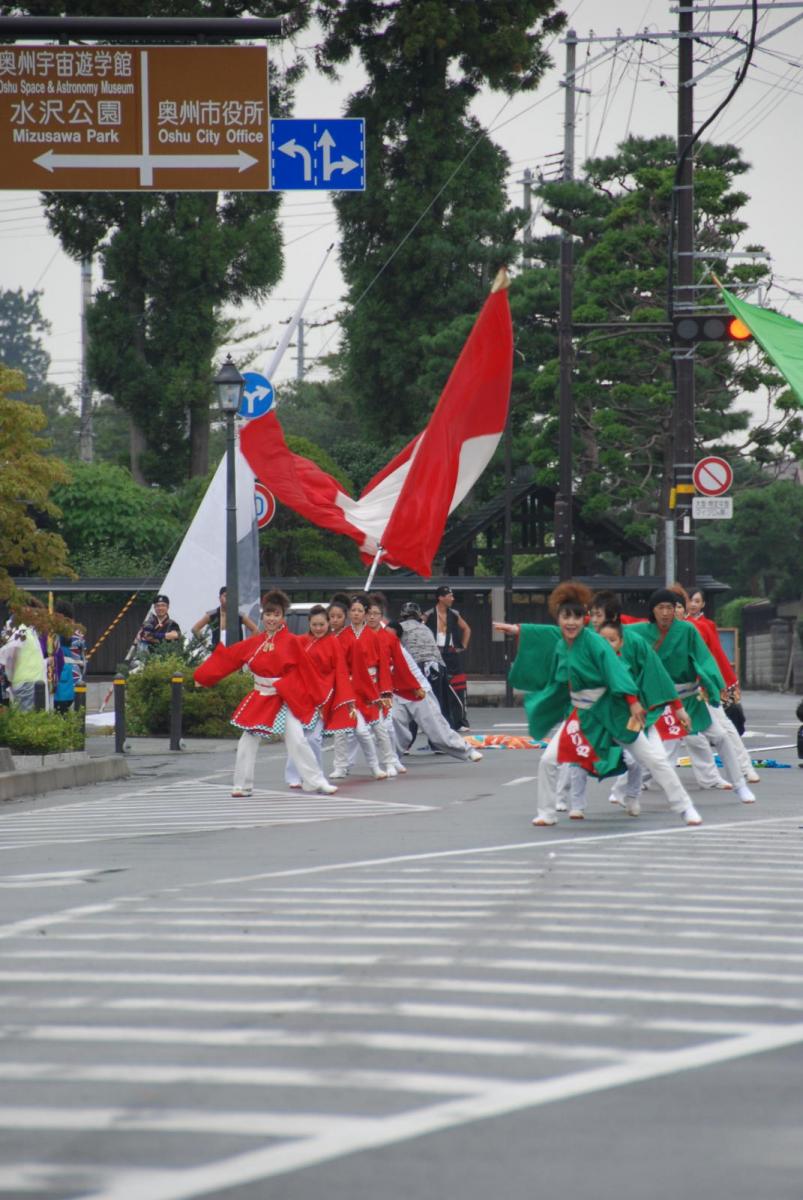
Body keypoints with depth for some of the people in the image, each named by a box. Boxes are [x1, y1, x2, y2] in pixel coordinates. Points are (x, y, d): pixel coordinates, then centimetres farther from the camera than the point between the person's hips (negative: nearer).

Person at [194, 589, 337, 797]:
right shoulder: (253, 643, 2)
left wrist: (315, 696, -3)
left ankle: (316, 782, -3)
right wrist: (203, 677, 11)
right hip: (260, 700, 4)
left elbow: (306, 670, -5)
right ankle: (242, 785, 15)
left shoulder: (291, 642, -8)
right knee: (247, 742, 4)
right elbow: (228, 659, 7)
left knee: (297, 740, -11)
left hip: (286, 700, -4)